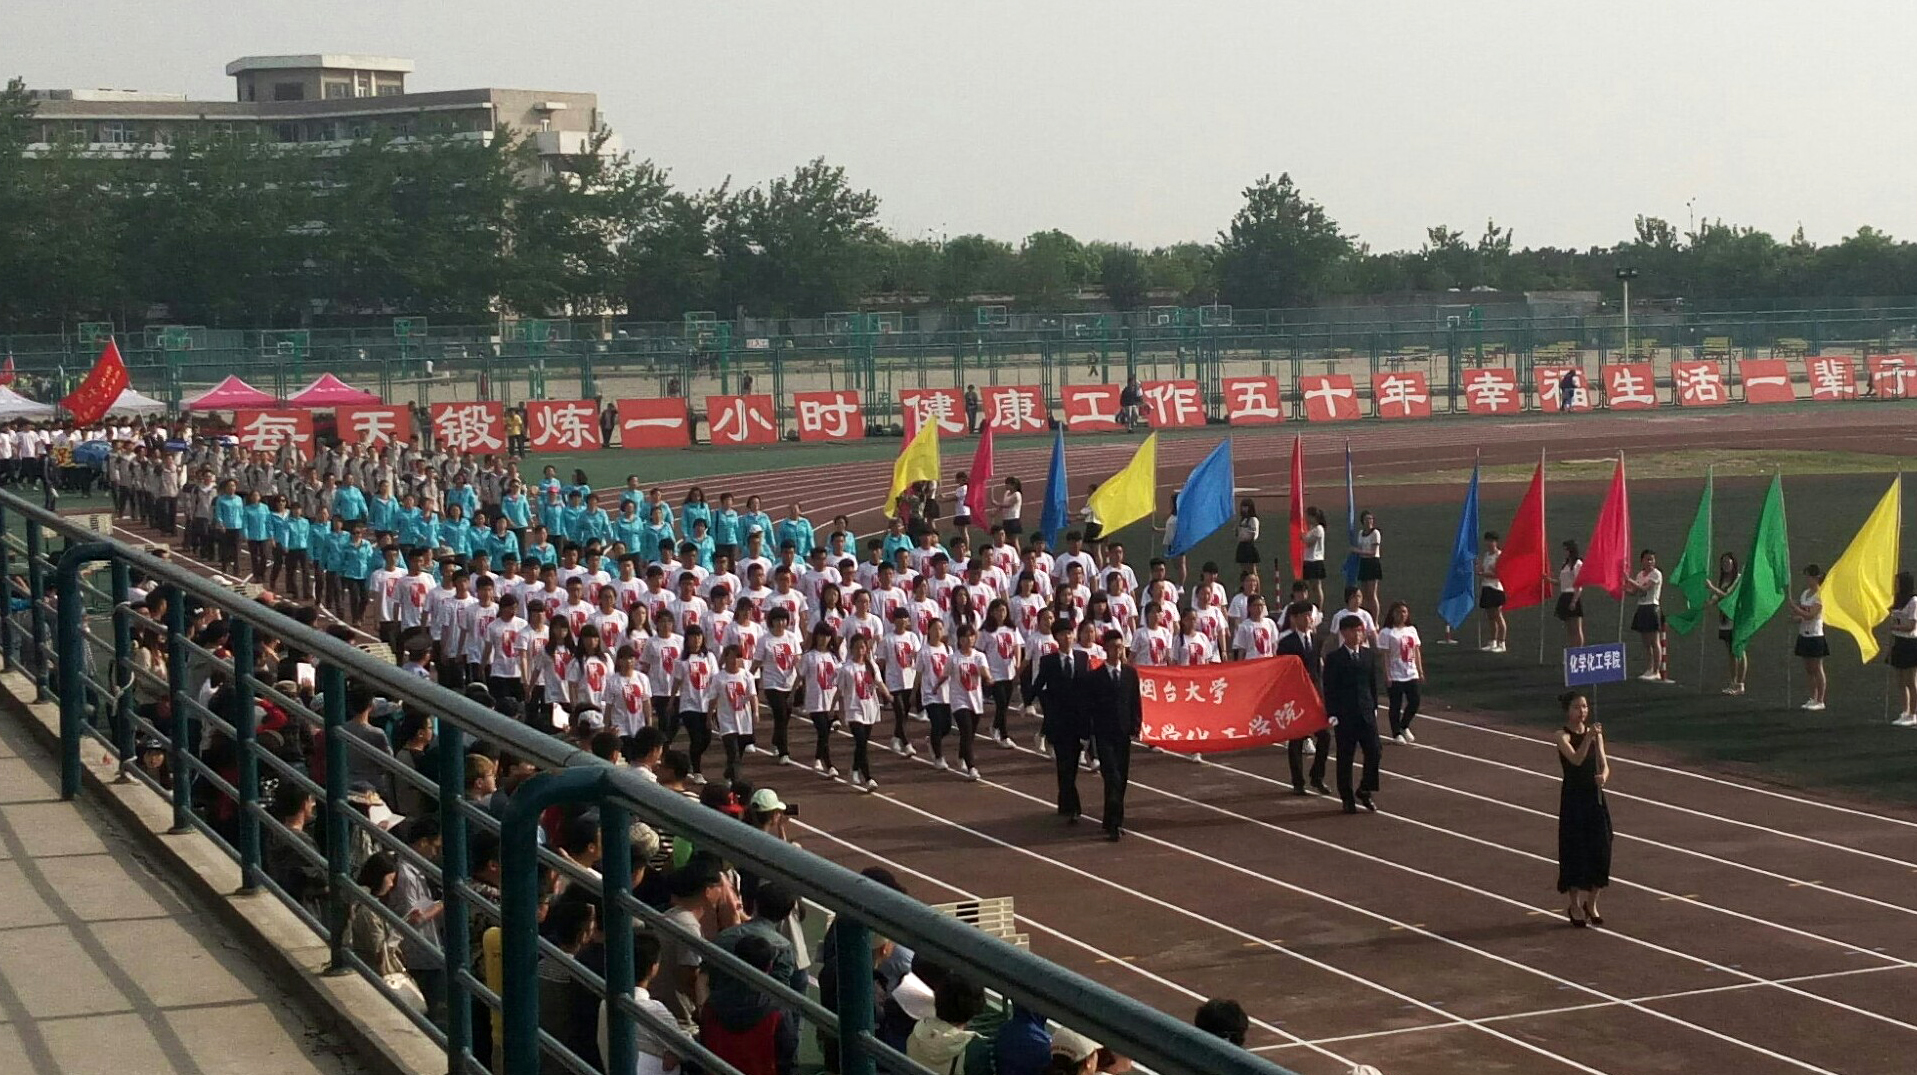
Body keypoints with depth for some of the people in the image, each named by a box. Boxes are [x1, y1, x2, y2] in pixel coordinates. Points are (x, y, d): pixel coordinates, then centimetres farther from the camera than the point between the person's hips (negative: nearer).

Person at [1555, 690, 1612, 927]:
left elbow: (1604, 764, 1)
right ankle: (1575, 907, 13)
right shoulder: (1563, 736, -9)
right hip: (1573, 799, -4)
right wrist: (1589, 737, -38)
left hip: (1595, 798, 5)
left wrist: (1603, 776, -21)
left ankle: (1591, 904, 20)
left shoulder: (1595, 733, 6)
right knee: (1575, 852, 0)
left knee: (1600, 851, 4)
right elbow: (1576, 760, -25)